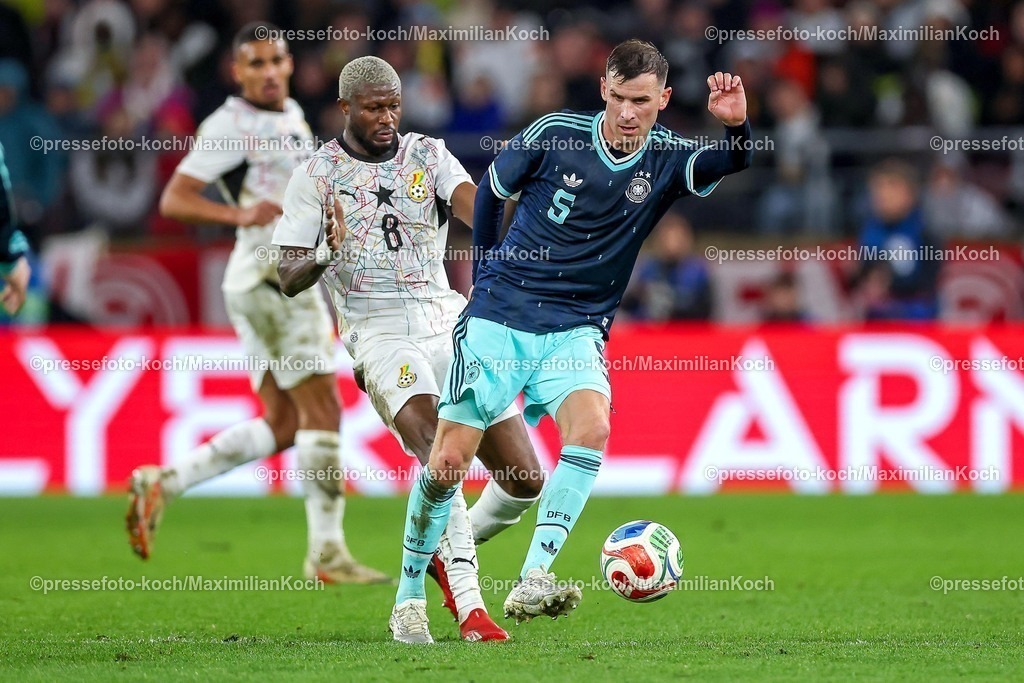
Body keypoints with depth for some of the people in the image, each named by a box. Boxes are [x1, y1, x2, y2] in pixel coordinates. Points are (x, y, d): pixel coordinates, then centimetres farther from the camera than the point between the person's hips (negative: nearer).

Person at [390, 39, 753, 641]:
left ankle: (532, 582, -30)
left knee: (592, 429, -28)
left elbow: (735, 161, -24)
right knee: (448, 460, -3)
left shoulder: (669, 160, -4)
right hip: (499, 320, -1)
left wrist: (737, 125, -45)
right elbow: (492, 191, 11)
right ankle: (409, 596, 15)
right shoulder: (556, 134, -6)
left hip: (576, 331, 1)